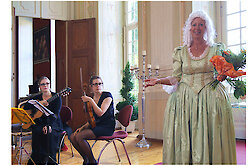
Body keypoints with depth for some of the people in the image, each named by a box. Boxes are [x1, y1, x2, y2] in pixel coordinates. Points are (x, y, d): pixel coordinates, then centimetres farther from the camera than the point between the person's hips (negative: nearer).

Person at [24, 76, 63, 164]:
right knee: (37, 132, -30)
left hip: (53, 124, -2)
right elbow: (25, 107, -2)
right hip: (40, 123, 2)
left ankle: (51, 160, -19)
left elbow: (55, 114, -13)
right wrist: (38, 103, -16)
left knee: (50, 133, -34)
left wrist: (49, 125, -28)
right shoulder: (37, 98, 11)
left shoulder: (56, 97, 0)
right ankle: (38, 160, -18)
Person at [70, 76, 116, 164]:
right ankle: (86, 159, 7)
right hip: (95, 126, 7)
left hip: (107, 127, -7)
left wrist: (90, 100, -19)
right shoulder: (91, 98, 12)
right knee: (72, 137, -10)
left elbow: (100, 113, -20)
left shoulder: (107, 96, -7)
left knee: (79, 136, -24)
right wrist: (82, 127, 3)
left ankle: (92, 161, -6)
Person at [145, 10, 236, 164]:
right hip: (185, 99, 1)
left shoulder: (216, 49, 7)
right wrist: (158, 81, -4)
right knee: (184, 139, -2)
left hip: (211, 97, -1)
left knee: (210, 139, -3)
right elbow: (176, 78, 8)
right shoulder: (180, 52, 9)